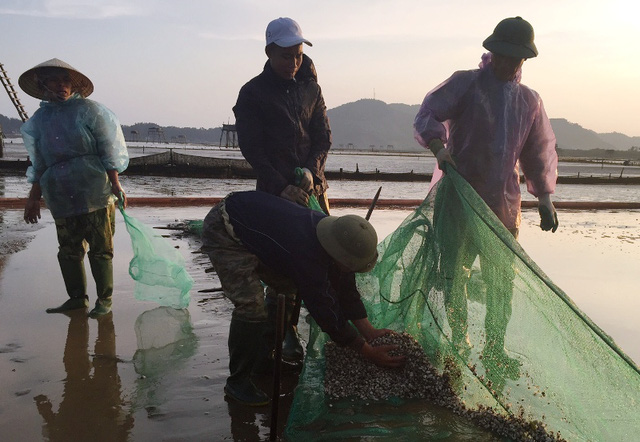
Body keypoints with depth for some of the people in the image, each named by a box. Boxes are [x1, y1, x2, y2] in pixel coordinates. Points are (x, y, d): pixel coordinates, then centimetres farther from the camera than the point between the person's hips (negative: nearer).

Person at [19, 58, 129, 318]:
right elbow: (39, 164, 18)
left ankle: (104, 299, 10)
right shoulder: (40, 118, 12)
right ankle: (77, 298, 21)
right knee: (68, 250, 8)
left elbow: (108, 150, -1)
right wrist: (34, 198, 17)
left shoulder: (88, 110, 1)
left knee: (100, 248, 0)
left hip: (95, 192, -4)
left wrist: (116, 185, -9)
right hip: (60, 197, 4)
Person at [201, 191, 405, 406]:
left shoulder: (334, 232, -11)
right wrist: (369, 352, -19)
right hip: (223, 232, -9)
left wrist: (370, 332, 0)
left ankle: (263, 356, 27)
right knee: (251, 305, -21)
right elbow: (327, 311, -27)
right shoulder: (306, 254, -36)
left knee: (288, 288, 12)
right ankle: (238, 381, -2)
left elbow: (346, 290, 1)